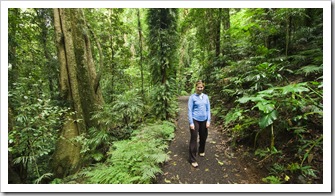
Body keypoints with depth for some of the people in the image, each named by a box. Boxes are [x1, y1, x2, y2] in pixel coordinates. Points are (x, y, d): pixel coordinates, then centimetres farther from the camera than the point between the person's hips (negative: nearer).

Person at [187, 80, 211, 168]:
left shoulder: (206, 97, 4)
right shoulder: (192, 97, -7)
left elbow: (208, 109, 8)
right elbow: (190, 110, -8)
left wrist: (208, 120, 1)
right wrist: (191, 123, -12)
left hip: (204, 120, 4)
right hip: (195, 120, -4)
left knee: (203, 137, 19)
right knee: (194, 139, -2)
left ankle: (201, 151, 45)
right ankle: (193, 159, 7)